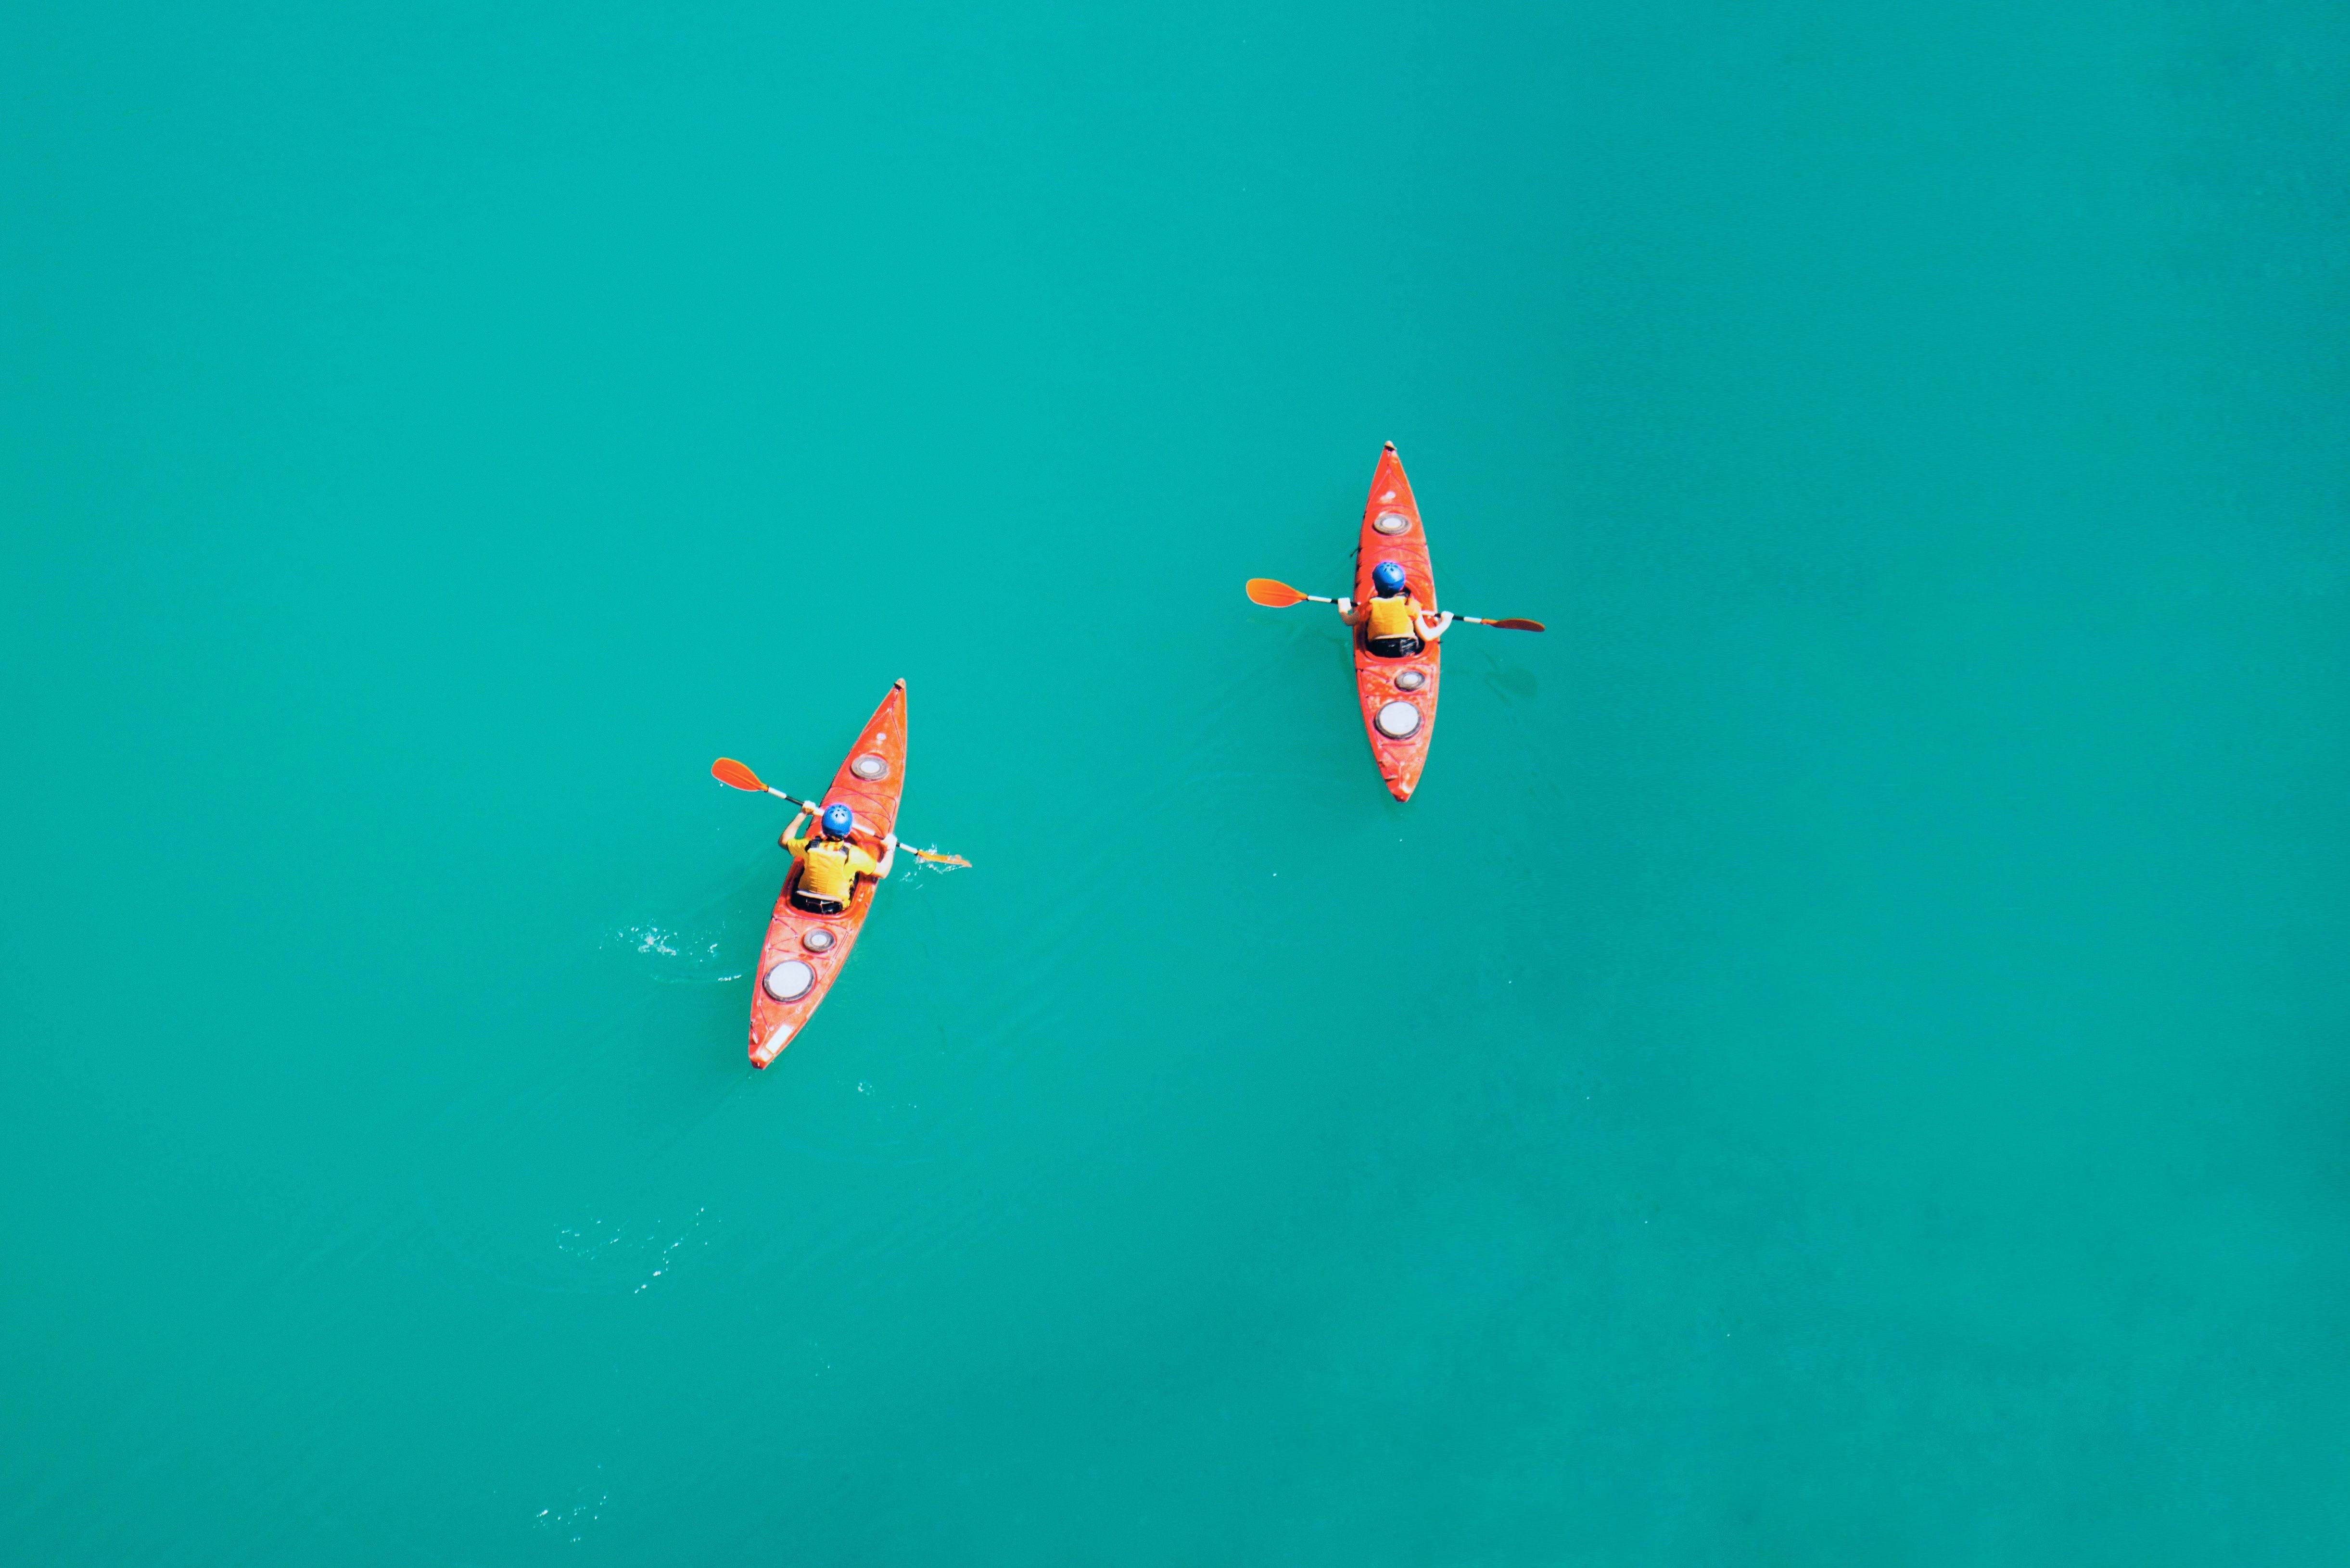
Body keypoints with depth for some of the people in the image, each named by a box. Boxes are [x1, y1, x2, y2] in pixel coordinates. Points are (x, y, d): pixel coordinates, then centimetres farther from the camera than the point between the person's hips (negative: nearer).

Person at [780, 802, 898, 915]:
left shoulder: (809, 847, -22)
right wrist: (890, 849, 5)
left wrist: (802, 815, 7)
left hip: (804, 904, 2)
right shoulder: (854, 855, -27)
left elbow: (784, 840, 0)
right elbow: (883, 872, -12)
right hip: (837, 909, -1)